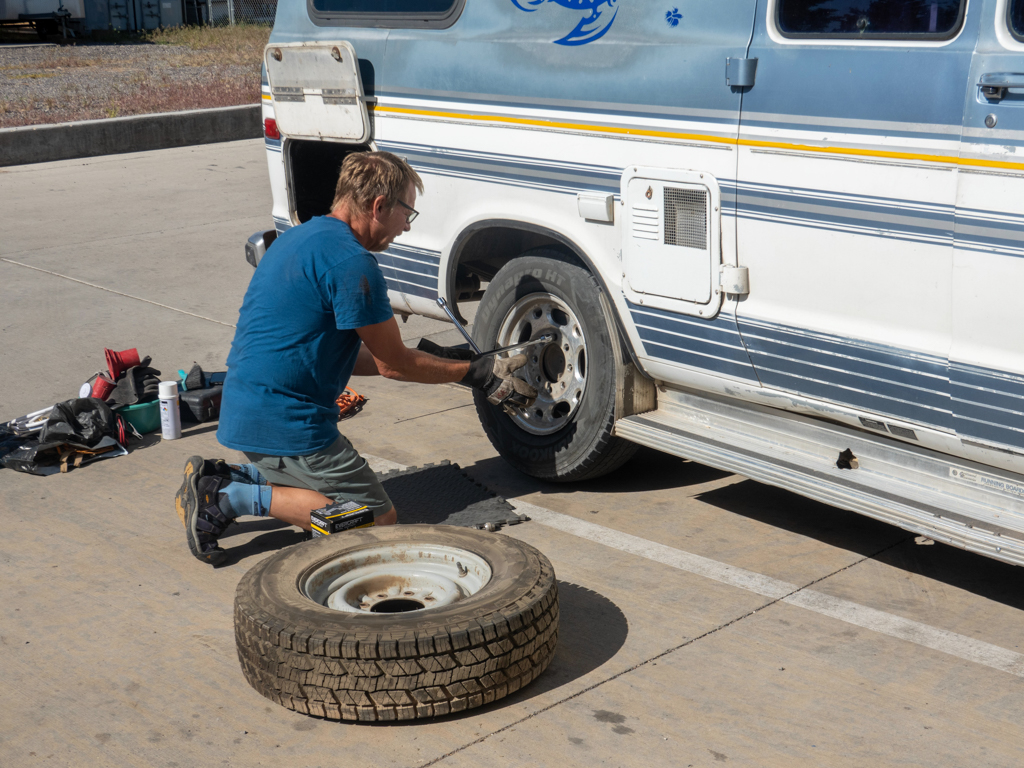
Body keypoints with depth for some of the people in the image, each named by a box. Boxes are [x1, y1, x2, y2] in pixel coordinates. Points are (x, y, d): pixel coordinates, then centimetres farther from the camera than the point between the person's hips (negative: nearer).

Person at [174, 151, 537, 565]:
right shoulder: (351, 261, -17)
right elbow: (393, 365, -8)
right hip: (285, 419, -10)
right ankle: (231, 497, -8)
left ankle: (223, 479, 11)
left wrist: (429, 357, 18)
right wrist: (476, 373, 3)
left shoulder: (301, 236, 15)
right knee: (378, 516, -3)